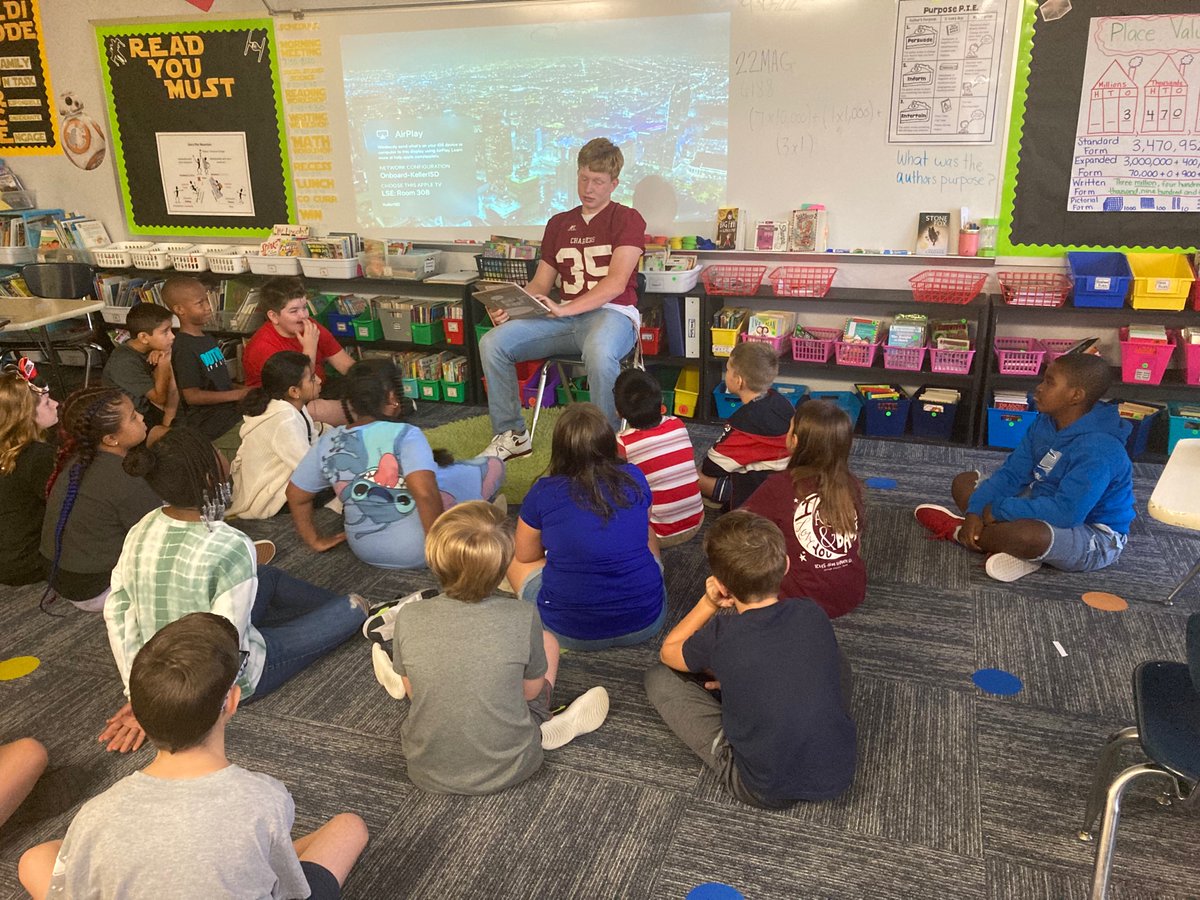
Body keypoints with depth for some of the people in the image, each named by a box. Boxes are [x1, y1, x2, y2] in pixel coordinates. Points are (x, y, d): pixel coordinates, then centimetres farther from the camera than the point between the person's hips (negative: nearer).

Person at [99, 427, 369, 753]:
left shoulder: (141, 531, -12)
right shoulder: (232, 548, -33)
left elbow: (117, 613, -6)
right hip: (227, 680, -7)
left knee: (269, 576, 26)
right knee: (354, 607, 8)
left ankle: (335, 607, 46)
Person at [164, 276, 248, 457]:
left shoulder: (208, 340, 15)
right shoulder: (184, 349, -14)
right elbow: (192, 395, -18)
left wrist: (243, 390, 4)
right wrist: (238, 394, -17)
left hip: (231, 414, 9)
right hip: (213, 429, -9)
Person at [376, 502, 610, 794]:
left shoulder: (408, 618, -17)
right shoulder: (523, 618, -20)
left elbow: (411, 691, 0)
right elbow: (531, 691, -3)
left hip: (428, 773, 1)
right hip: (508, 768, -1)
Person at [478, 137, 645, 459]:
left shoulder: (628, 219, 2)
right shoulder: (559, 224, 20)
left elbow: (616, 283, -12)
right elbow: (540, 284, 16)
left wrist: (565, 309, -23)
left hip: (612, 313, -5)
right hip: (563, 317, 6)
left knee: (599, 353, -42)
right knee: (492, 343, -15)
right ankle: (511, 434, -3)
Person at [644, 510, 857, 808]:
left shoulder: (721, 635, -17)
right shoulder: (813, 614, -7)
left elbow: (668, 652, 5)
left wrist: (708, 603, 3)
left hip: (765, 791, -4)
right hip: (838, 776, 4)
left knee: (658, 677, 4)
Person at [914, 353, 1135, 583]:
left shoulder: (1098, 449, -29)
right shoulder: (1045, 423, -2)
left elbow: (1067, 512, -36)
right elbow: (1011, 473, -3)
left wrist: (1000, 511, -27)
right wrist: (975, 510, -19)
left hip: (1094, 538, -9)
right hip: (1045, 511, 9)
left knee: (1027, 534, -42)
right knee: (964, 482, 5)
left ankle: (958, 531, -11)